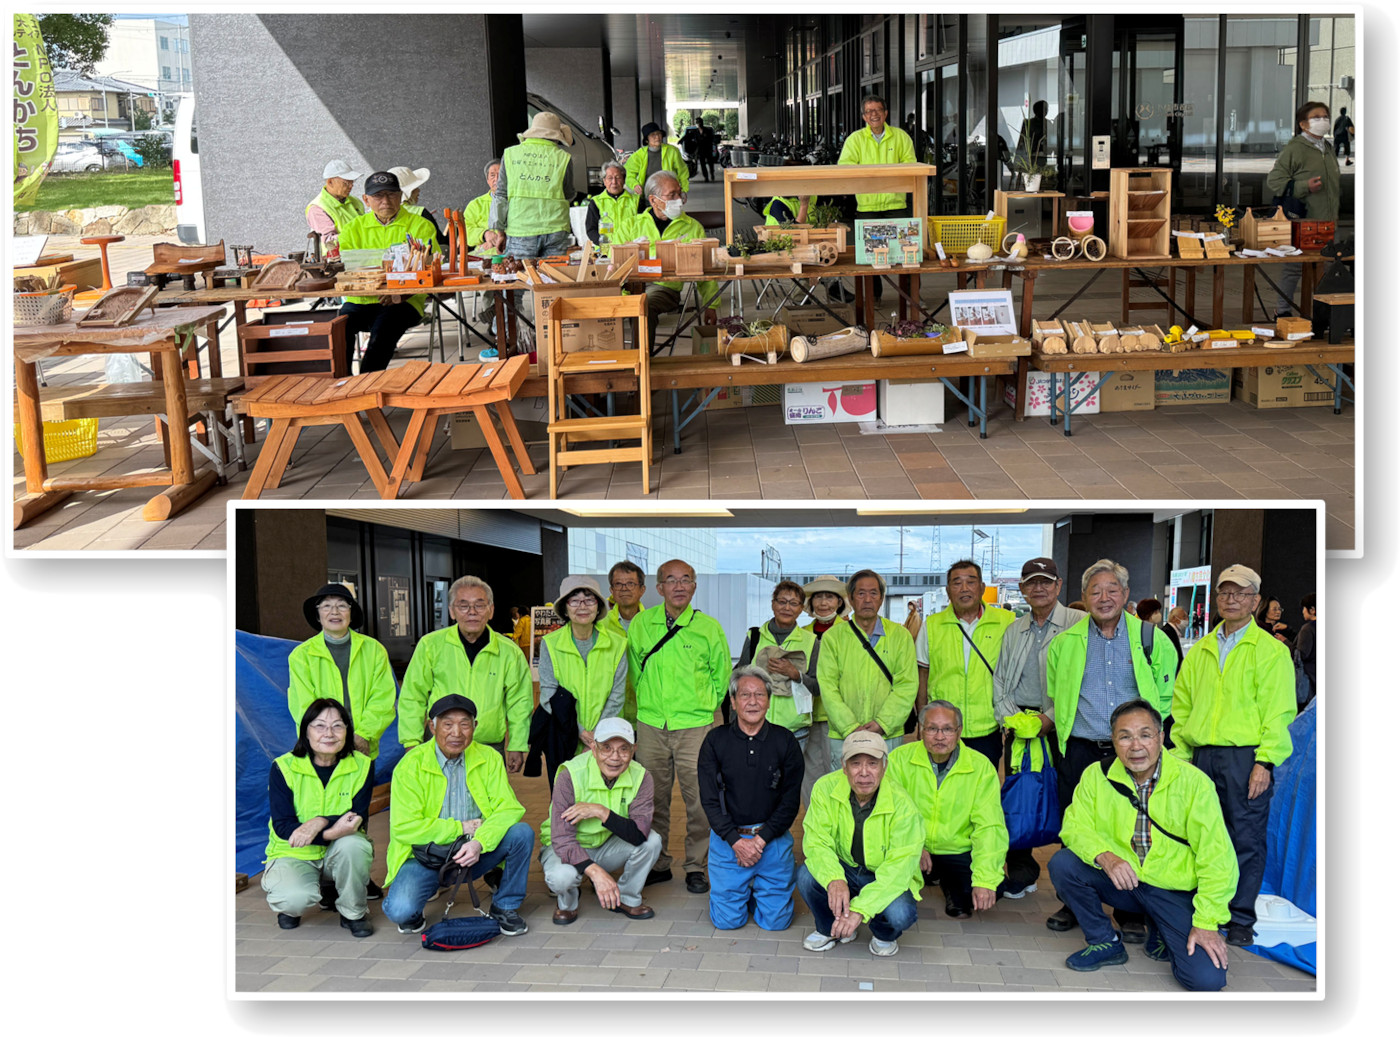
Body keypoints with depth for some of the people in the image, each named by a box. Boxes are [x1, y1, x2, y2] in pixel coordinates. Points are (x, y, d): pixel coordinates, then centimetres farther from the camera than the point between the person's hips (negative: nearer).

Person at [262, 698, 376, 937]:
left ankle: (353, 912, -7)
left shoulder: (362, 766, -7)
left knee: (354, 845, -34)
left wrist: (320, 822, -35)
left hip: (339, 853, 2)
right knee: (296, 898, -32)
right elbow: (282, 825, -18)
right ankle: (291, 908, 9)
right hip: (293, 854, -1)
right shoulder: (283, 768, -12)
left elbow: (357, 818, -14)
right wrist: (331, 833, -34)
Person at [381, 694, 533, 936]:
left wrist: (479, 842, -27)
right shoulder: (411, 765, -9)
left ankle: (505, 907, 1)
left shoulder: (489, 759, 0)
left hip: (474, 854, 3)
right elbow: (404, 828, -15)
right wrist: (461, 828, -14)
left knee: (522, 832, -22)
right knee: (400, 911, -30)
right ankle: (413, 915, 10)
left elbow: (509, 808, -9)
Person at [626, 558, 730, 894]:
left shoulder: (709, 628, 1)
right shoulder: (640, 624, 5)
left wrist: (701, 705, 8)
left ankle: (696, 866, 12)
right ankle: (657, 864, 20)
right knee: (653, 798, 7)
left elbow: (721, 676, 10)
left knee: (699, 799, -2)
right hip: (650, 725, 2)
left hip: (695, 726, -2)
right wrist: (650, 703, 12)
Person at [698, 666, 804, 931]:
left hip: (773, 839, 0)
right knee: (728, 920, -3)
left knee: (776, 920, -2)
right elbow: (709, 800, -4)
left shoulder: (785, 741, -1)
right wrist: (736, 840, -14)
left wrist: (761, 840, -13)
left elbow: (790, 801, -2)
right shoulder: (716, 740, -1)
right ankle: (743, 890, 29)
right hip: (727, 838, 0)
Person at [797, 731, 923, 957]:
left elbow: (899, 868, -26)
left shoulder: (903, 806, -24)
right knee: (806, 876, -28)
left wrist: (860, 909, -37)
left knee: (899, 913, -33)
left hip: (887, 879, -2)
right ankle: (830, 929, 4)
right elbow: (816, 842, -17)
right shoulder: (825, 788, -17)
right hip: (844, 870, 2)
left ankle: (884, 936, 7)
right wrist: (834, 880, -39)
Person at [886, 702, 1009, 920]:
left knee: (995, 886, -25)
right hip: (909, 854, 0)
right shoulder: (900, 759, -5)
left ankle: (951, 887, 13)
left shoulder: (981, 767, -6)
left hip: (958, 853, 0)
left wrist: (985, 881, -24)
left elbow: (989, 827, -12)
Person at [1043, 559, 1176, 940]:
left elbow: (1166, 695, 10)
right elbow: (1055, 700, 18)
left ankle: (1131, 912, 13)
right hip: (1080, 750, 1)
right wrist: (1067, 731, 11)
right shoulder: (1065, 643, 8)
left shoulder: (1150, 638, 5)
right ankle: (1075, 905, 19)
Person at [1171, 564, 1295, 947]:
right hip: (1202, 757, 4)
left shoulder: (1271, 650, 1)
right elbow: (1182, 707, 18)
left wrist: (1264, 762, -13)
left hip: (1246, 757, -4)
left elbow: (1278, 711, -5)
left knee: (1246, 840, -1)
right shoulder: (1199, 651, 16)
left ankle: (1241, 920, 8)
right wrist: (1179, 756, 9)